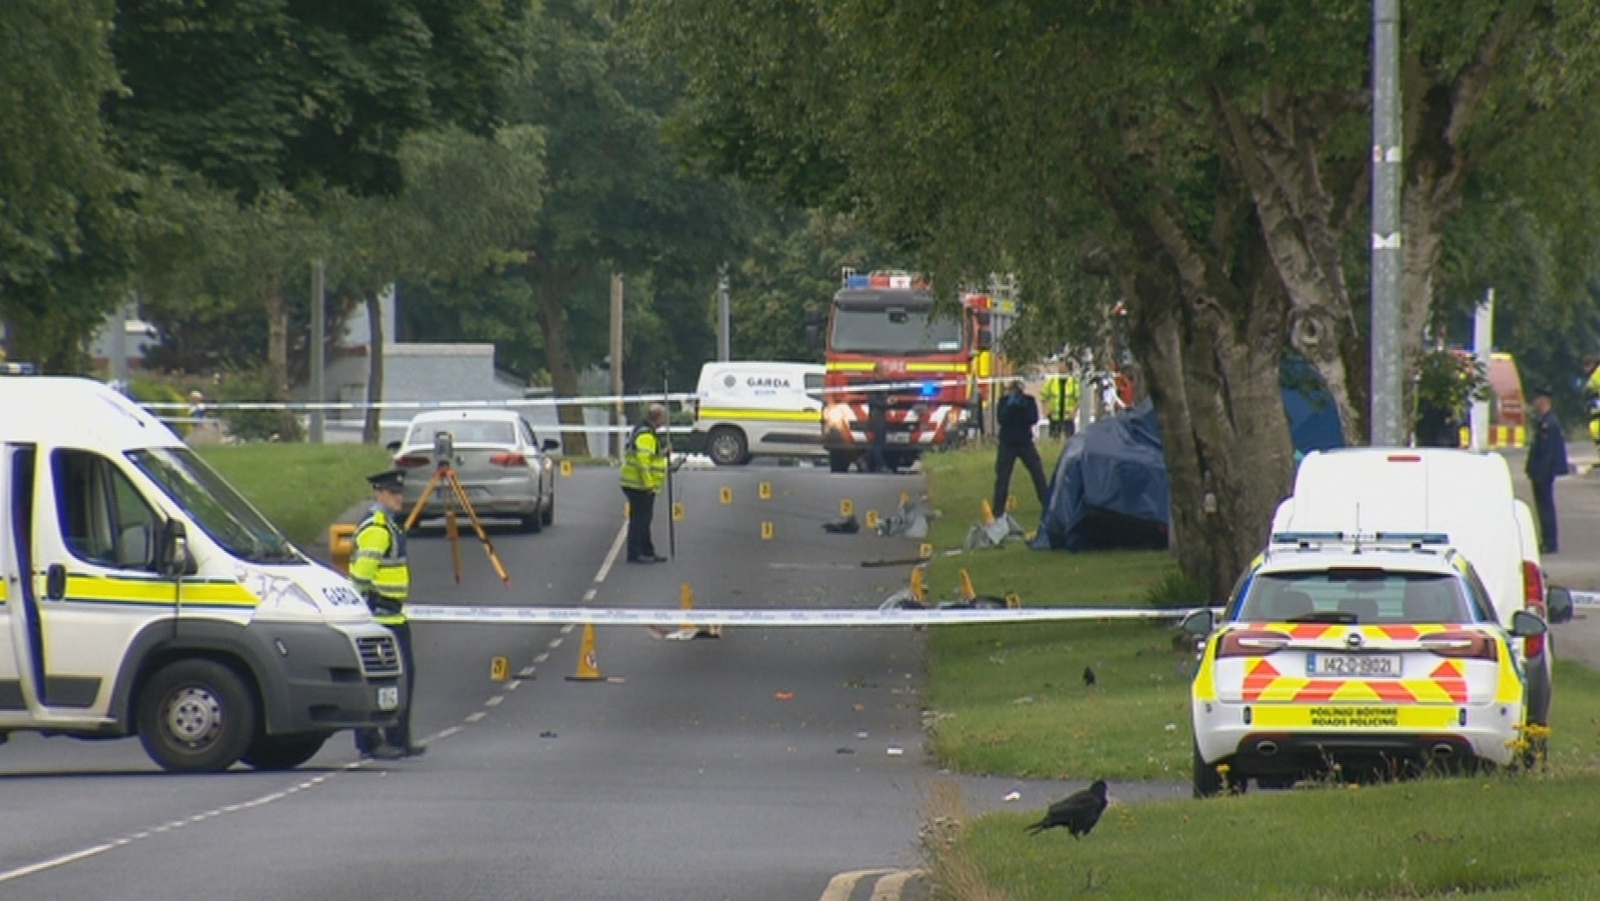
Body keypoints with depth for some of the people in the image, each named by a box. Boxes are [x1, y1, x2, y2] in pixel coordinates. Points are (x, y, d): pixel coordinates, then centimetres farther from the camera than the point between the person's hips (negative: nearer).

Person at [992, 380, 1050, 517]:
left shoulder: (1029, 400, -1)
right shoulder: (1004, 401, -3)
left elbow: (1034, 419, -12)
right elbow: (1001, 419, -16)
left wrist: (1025, 406, -23)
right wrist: (1010, 406, -24)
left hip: (1026, 442, 1)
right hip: (1007, 444, -1)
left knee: (1038, 474, -4)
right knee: (1002, 477, -2)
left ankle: (1048, 506, 0)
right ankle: (998, 511, 5)